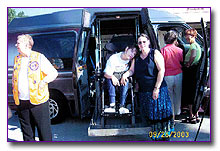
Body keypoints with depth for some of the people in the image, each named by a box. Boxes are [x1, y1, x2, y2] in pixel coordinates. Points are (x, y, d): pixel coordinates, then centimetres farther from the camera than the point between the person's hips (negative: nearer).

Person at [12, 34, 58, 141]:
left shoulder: (39, 57, -3)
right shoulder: (16, 59, 14)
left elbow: (54, 73, -3)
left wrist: (43, 82, -14)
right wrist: (14, 88, 13)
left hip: (38, 101, -5)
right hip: (21, 102, 5)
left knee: (44, 130, 3)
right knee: (26, 131, 14)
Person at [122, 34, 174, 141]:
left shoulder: (155, 53, -3)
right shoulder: (137, 57, 13)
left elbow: (161, 70, -10)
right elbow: (132, 70, 18)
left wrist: (156, 88, -15)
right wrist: (125, 74, -7)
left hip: (157, 90, -5)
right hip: (143, 91, 5)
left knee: (160, 112, 0)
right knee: (150, 114, 8)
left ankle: (165, 136, 14)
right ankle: (156, 136, 20)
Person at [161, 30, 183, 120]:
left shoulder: (163, 50, -9)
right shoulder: (179, 50, -3)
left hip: (167, 76, -2)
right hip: (178, 75, 2)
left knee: (169, 96, 10)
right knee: (177, 95, 18)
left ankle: (171, 114, 15)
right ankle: (177, 112, 34)